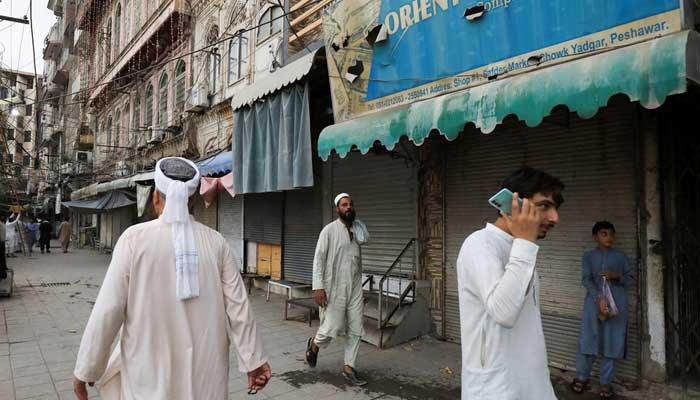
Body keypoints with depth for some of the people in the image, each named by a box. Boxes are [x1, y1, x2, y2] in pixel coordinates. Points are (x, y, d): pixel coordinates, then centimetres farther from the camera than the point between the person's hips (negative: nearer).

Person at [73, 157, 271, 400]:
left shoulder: (134, 239, -11)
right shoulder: (216, 242, -5)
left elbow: (107, 311, -10)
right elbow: (237, 307, -4)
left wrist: (85, 370, 2)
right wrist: (253, 361, 4)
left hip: (151, 369, -2)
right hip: (206, 369, 2)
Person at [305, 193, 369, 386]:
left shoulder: (358, 230, 7)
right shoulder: (329, 230, -8)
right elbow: (319, 259, -10)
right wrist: (318, 287, -17)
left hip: (355, 288, 5)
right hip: (334, 288, -5)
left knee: (356, 330, 6)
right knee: (331, 328, -1)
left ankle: (349, 368, 19)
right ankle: (313, 345, 30)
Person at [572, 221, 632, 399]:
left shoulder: (621, 256, 10)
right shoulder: (588, 256, 5)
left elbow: (630, 279, 11)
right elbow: (586, 280, -5)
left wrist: (617, 276, -11)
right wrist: (599, 299, -19)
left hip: (617, 304, 1)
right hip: (594, 302, -1)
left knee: (612, 342, 2)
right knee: (588, 340, -1)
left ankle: (606, 382, 14)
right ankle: (582, 377, 15)